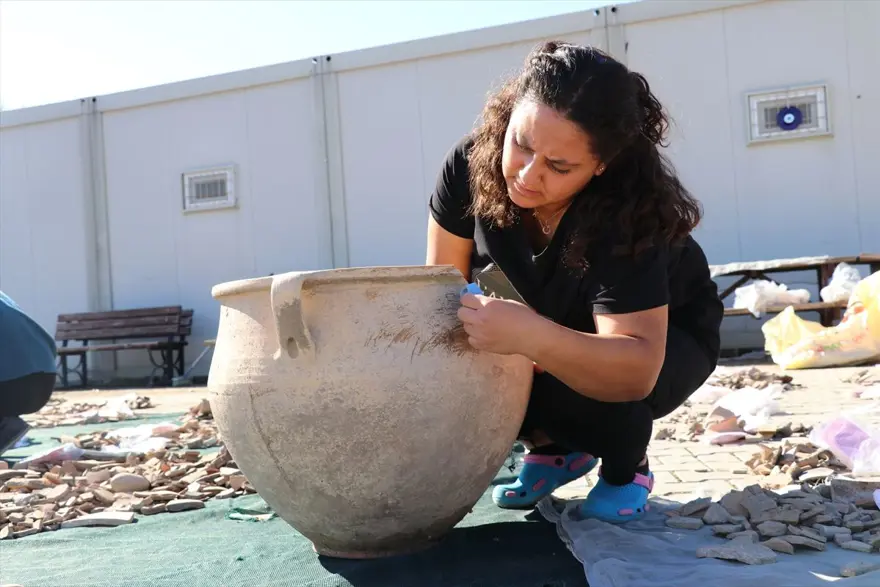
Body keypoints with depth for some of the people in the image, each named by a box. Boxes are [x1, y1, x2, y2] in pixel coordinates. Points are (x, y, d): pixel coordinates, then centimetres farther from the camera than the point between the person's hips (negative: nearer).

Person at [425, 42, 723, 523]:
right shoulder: (472, 162, -24)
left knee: (577, 386, -35)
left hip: (665, 336, -4)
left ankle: (626, 465, 1)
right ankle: (554, 446, 6)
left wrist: (531, 337, -62)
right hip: (546, 326, 4)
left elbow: (637, 370, -46)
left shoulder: (628, 211, -38)